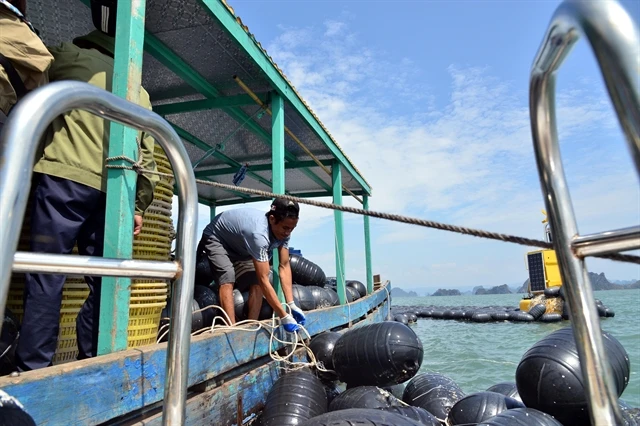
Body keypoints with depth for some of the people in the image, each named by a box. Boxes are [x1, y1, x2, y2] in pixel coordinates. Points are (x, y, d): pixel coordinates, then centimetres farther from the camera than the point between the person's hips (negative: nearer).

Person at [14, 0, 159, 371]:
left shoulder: (67, 56, 10)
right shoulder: (140, 93, 20)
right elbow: (147, 155, 16)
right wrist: (140, 204, 17)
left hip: (64, 178, -2)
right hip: (110, 192, 3)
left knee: (47, 277, -2)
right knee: (104, 283, 6)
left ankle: (33, 371, -2)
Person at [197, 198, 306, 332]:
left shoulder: (283, 231, -21)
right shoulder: (259, 233, -44)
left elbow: (284, 266, -19)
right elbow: (264, 280, -42)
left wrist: (291, 304, -27)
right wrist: (284, 316, -40)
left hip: (241, 247, 7)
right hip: (216, 239, -7)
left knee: (256, 281, -9)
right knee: (228, 278, -28)